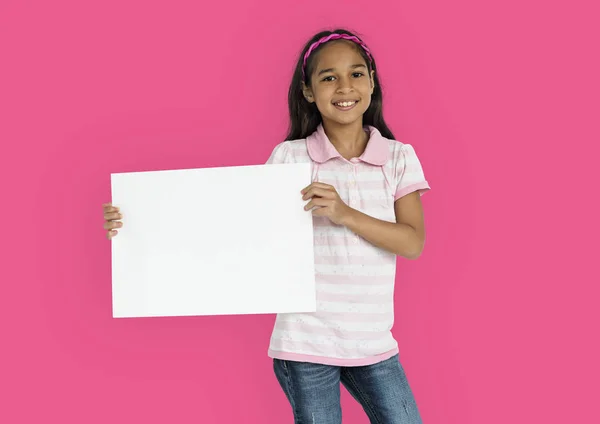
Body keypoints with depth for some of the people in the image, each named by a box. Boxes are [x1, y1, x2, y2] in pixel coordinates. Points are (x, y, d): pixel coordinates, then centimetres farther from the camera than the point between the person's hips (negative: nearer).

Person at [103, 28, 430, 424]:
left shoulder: (399, 157, 0)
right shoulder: (288, 158, -4)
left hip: (374, 344, 2)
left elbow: (414, 243, -8)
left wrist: (345, 214, -22)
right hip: (305, 344, -1)